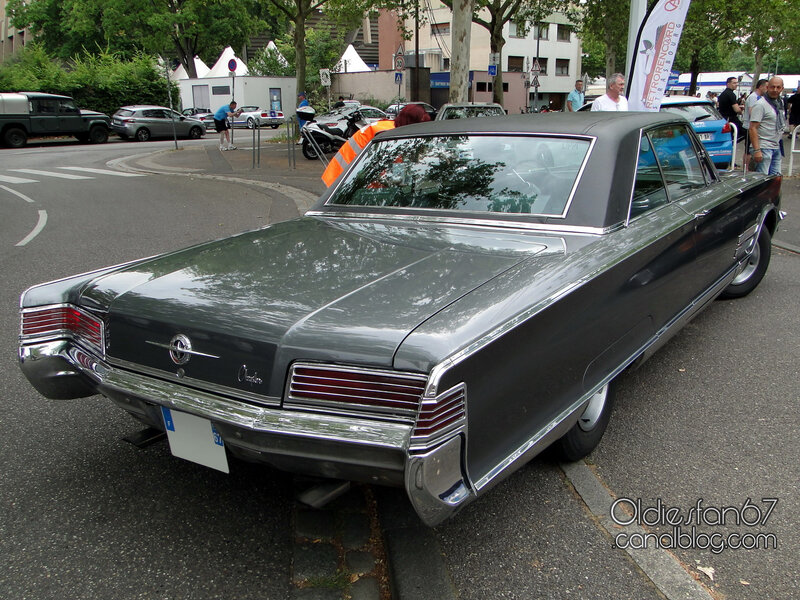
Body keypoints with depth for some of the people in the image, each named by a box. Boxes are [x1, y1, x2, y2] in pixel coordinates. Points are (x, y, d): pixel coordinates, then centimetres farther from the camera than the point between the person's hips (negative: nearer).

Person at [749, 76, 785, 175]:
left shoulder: (780, 103, 15)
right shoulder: (761, 105, -11)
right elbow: (753, 128, -17)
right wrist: (756, 150, -23)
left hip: (776, 148, 8)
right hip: (764, 148, -8)